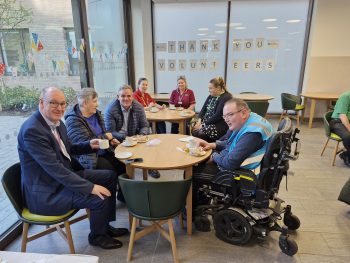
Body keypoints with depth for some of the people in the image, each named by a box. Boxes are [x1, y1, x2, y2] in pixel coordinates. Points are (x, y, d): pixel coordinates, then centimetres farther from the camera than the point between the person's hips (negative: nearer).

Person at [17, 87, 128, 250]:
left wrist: (90, 145, -2)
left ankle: (105, 225, 22)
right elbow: (54, 168, -29)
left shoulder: (57, 122, 3)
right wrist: (90, 187, -29)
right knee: (100, 198, -21)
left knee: (109, 177, 8)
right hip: (45, 192, -9)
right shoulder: (32, 130, -25)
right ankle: (97, 236, 11)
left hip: (64, 175, 10)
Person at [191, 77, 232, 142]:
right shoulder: (211, 96, 11)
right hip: (207, 122, 8)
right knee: (193, 131, -15)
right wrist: (199, 120, -7)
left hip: (220, 126, -8)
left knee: (200, 134, -26)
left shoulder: (226, 98, -15)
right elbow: (203, 109, 11)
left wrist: (204, 124, -18)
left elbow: (217, 116, -21)